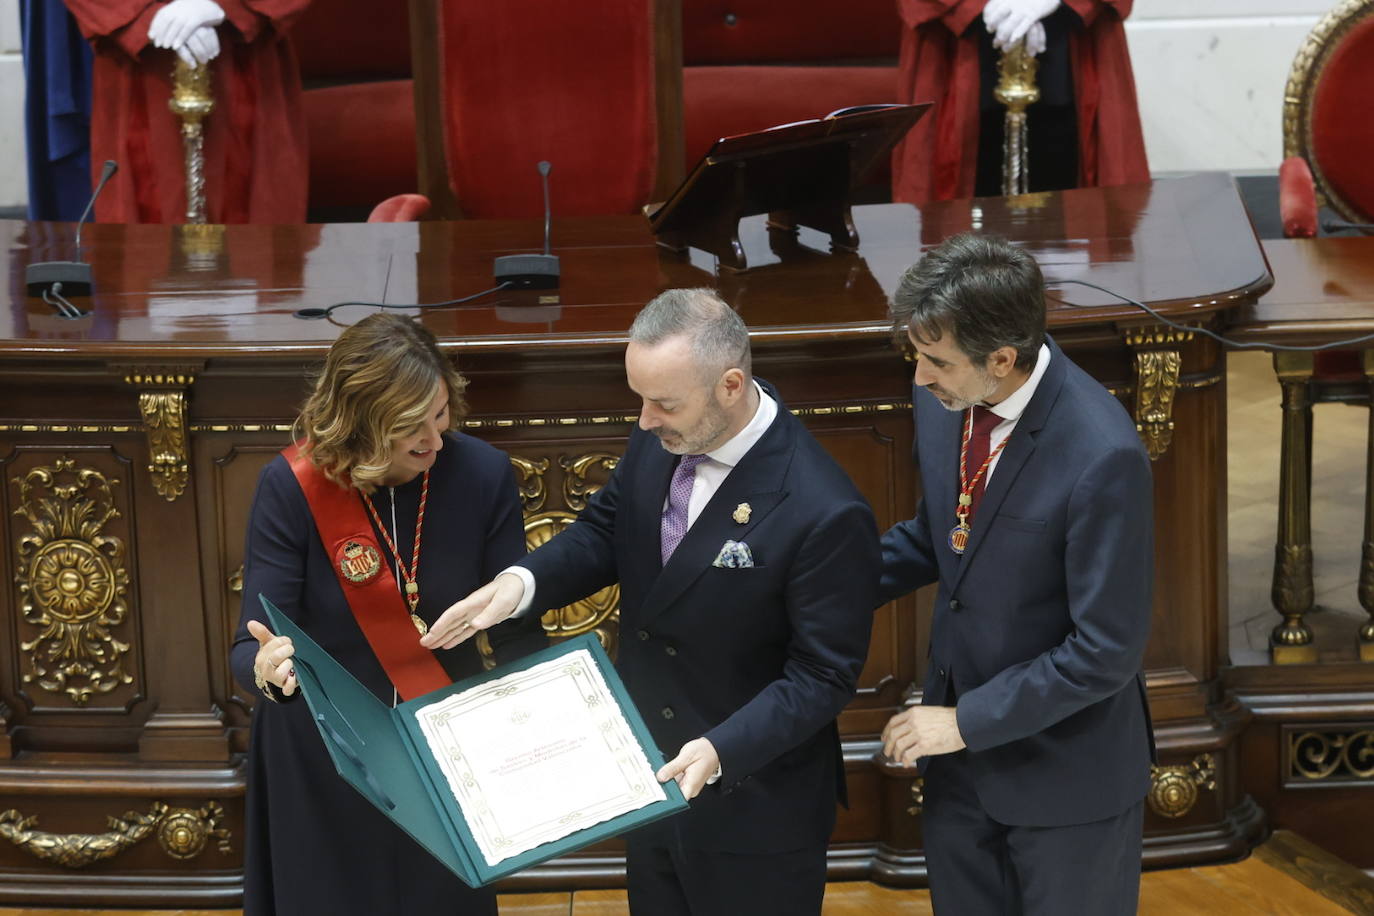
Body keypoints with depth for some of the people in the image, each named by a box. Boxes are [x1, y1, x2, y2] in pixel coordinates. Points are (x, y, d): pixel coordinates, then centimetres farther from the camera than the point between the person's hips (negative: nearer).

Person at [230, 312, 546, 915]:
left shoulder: (482, 474, -14)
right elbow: (251, 646, -19)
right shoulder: (293, 487, -19)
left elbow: (517, 631, -8)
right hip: (323, 764, -2)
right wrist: (265, 668, -43)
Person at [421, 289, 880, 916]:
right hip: (653, 772, 6)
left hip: (753, 810, -6)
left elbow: (823, 675, -22)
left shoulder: (825, 515, -30)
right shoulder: (657, 440, -10)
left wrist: (722, 749, -34)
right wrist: (523, 582, -14)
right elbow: (604, 530, 5)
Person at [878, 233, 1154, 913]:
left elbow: (1107, 652, -25)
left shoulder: (1102, 456, -31)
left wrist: (967, 723, -19)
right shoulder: (941, 397, -10)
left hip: (1066, 764, -6)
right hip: (961, 746, 6)